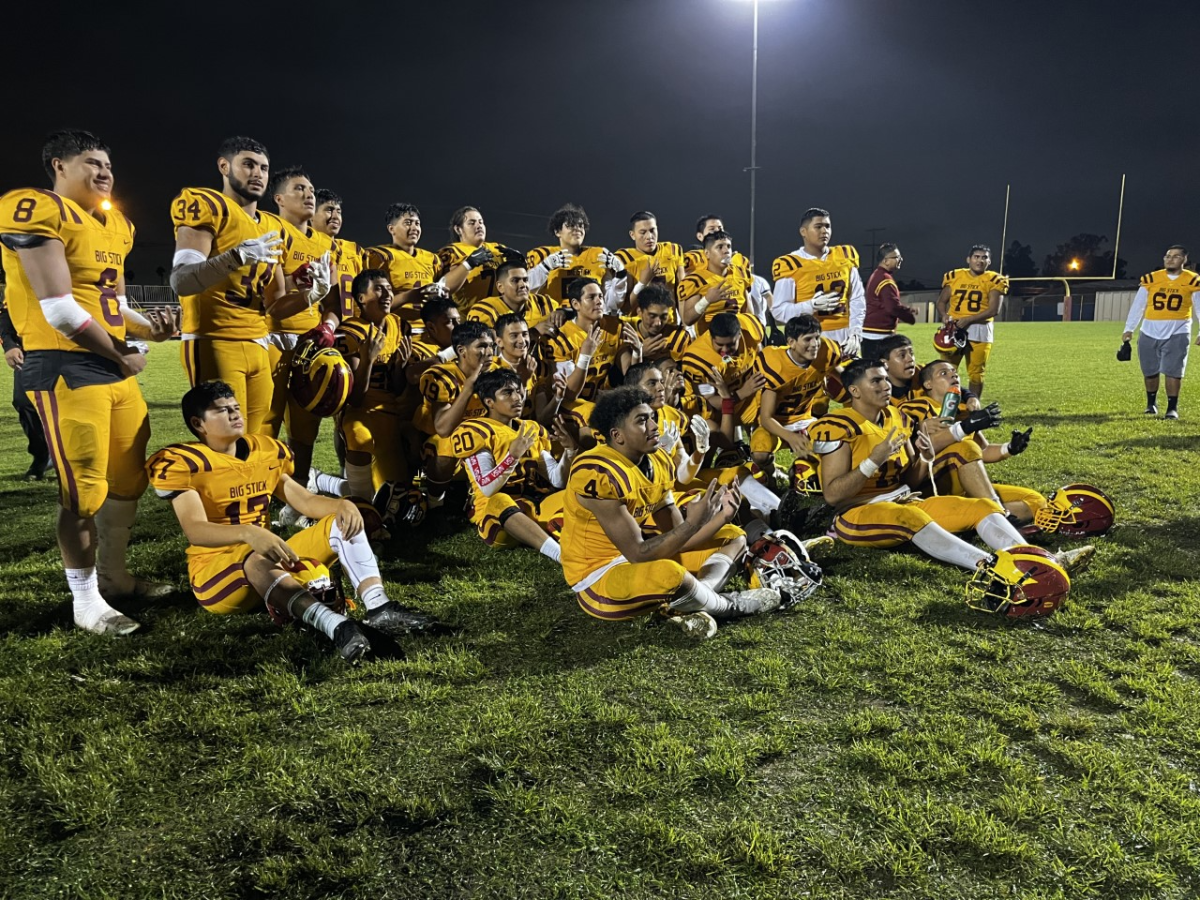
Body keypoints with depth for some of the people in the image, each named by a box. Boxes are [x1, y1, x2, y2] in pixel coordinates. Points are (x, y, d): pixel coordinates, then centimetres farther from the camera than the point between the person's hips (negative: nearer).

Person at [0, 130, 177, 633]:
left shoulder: (115, 224, 16)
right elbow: (61, 310, -17)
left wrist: (146, 327, 2)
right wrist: (122, 355, -6)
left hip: (115, 366, 9)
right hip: (66, 367, -9)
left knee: (130, 476, 15)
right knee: (84, 491, -4)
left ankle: (112, 575, 32)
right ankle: (85, 600, 11)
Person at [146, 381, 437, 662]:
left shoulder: (265, 450, 9)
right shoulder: (183, 463, -10)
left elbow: (305, 501, 9)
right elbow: (195, 531, -25)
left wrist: (343, 505, -13)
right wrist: (249, 533, -44)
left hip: (272, 560, 7)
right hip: (215, 571, -6)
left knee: (343, 522, -8)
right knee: (259, 559, -40)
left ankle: (378, 608, -30)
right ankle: (335, 626, -63)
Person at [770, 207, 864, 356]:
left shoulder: (845, 257, 8)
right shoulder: (790, 265, -6)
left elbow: (857, 300, 9)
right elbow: (778, 310, -7)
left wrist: (855, 333, -2)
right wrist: (811, 306, -18)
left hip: (844, 337, 4)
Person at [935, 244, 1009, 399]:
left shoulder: (994, 281, -1)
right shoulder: (954, 276, 8)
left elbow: (994, 310, -9)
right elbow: (941, 301, 15)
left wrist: (968, 319, -19)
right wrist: (944, 315, -7)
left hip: (979, 330, -2)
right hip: (953, 328, 2)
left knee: (976, 373, 5)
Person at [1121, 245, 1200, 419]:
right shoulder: (1150, 279, 2)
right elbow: (1137, 306, 6)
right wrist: (1129, 329, 2)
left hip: (1177, 334, -2)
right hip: (1150, 333, 2)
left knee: (1173, 372, -7)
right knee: (1150, 372, 11)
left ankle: (1172, 408, 4)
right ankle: (1151, 403, 31)